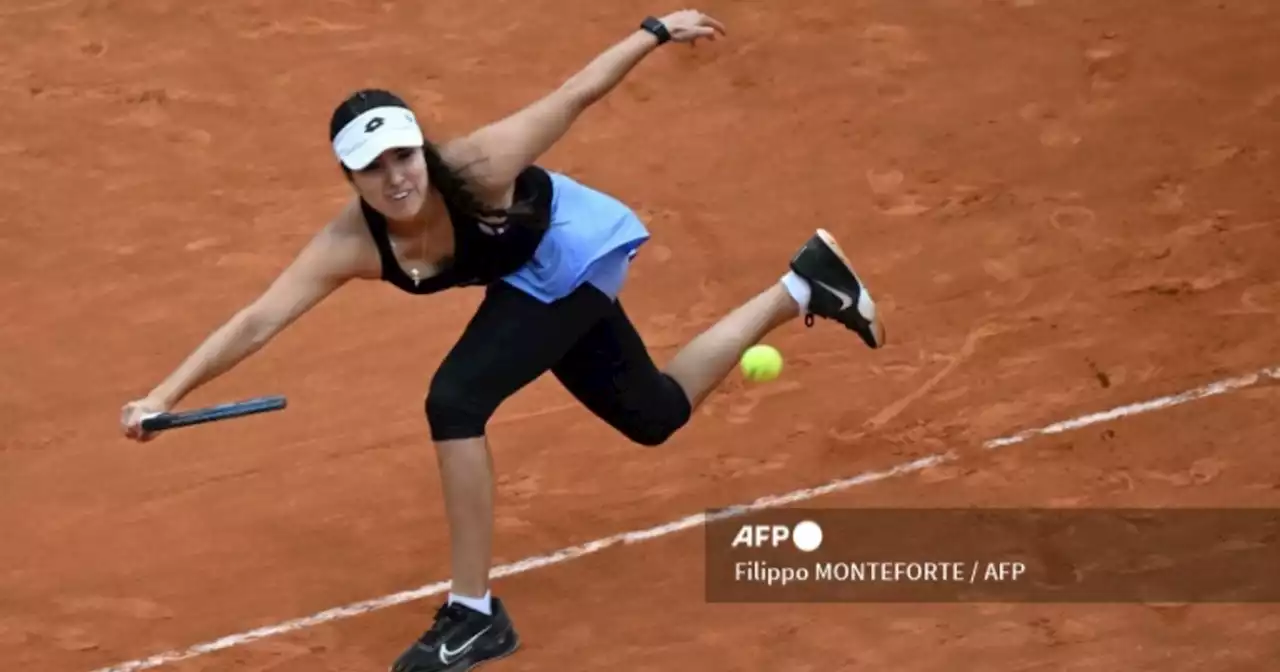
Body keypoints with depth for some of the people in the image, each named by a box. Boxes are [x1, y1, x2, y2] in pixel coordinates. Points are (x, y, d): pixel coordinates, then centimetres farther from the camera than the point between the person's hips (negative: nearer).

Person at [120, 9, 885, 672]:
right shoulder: (353, 244, -27)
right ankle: (806, 283, 41)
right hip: (540, 278, 6)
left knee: (455, 401, -23)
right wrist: (164, 396, -39)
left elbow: (575, 94, -25)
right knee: (654, 415, 23)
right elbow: (256, 322, -29)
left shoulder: (476, 166, -38)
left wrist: (658, 29, -16)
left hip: (573, 256, -6)